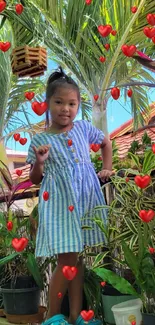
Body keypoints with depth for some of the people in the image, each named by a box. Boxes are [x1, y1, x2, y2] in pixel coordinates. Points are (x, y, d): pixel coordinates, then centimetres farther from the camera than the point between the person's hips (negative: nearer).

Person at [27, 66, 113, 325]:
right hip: (59, 202, -3)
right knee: (66, 259, -7)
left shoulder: (84, 128, 7)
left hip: (85, 197, 3)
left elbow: (105, 142, 27)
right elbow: (35, 180, 4)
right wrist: (39, 162, -15)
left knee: (77, 257, 8)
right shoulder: (40, 139, 0)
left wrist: (107, 169, 20)